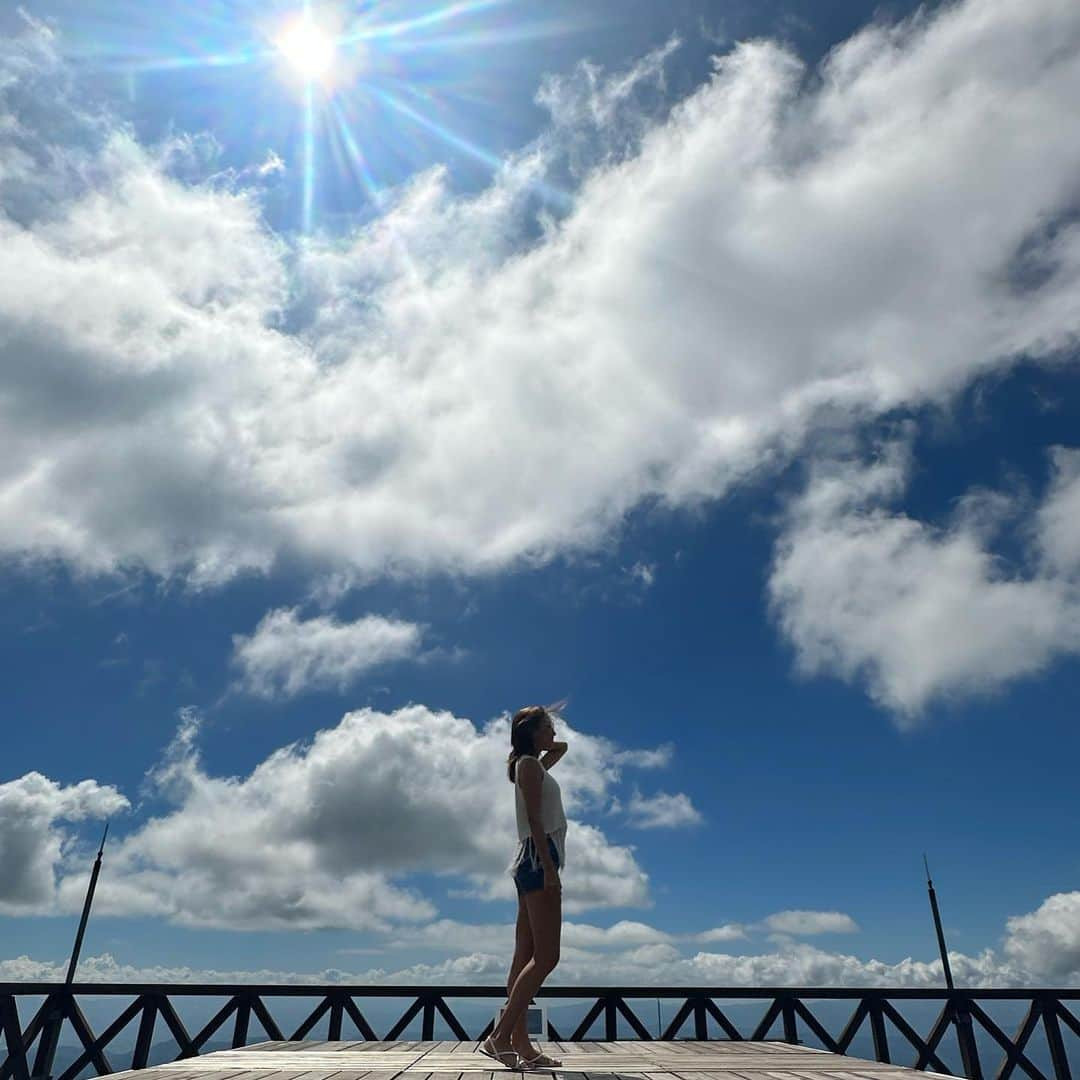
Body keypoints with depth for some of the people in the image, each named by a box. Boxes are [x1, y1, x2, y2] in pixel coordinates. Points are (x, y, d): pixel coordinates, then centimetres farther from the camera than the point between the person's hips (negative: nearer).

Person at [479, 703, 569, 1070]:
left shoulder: (534, 765, 21)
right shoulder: (530, 764, -6)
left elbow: (561, 747, 41)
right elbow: (535, 819, -16)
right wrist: (549, 866, -22)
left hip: (533, 863, 10)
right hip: (539, 858, -10)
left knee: (526, 956, 5)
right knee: (546, 956, -13)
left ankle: (521, 1045, 6)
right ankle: (500, 1036, -14)